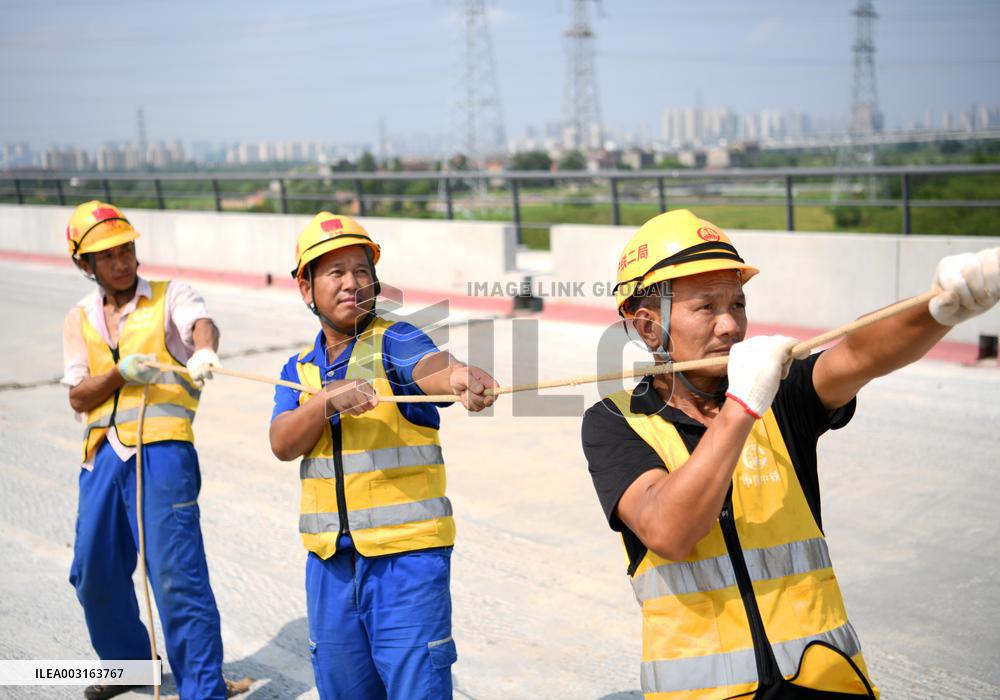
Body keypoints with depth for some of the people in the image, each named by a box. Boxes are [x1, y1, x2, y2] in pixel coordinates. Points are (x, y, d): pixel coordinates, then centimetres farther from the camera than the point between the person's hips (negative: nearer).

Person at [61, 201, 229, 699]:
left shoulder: (170, 297, 3)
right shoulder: (80, 320, 15)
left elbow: (203, 323, -20)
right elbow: (78, 398, 7)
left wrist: (203, 352, -44)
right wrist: (121, 372, -12)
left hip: (162, 449, -5)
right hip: (102, 456, 5)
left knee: (176, 573, -11)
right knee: (93, 573, 13)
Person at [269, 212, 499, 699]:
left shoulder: (394, 340, -5)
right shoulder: (299, 369, 10)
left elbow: (430, 366, -28)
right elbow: (282, 444, -5)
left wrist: (458, 375, -51)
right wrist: (329, 399, -23)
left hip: (407, 555, -5)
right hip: (330, 562, 5)